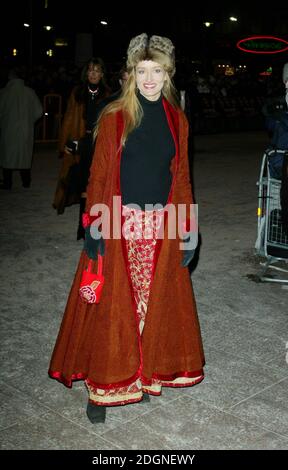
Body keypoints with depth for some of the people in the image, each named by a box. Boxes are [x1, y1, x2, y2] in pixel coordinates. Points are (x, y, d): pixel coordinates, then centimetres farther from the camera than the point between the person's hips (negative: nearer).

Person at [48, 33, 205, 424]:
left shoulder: (176, 120, 6)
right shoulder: (114, 117, -4)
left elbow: (181, 177, 8)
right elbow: (99, 173, -4)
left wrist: (187, 229, 4)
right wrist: (93, 225, -11)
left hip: (161, 227, 3)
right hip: (119, 225, -3)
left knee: (155, 303, 11)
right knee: (113, 307, 3)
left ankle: (146, 374, 29)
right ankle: (103, 386, 14)